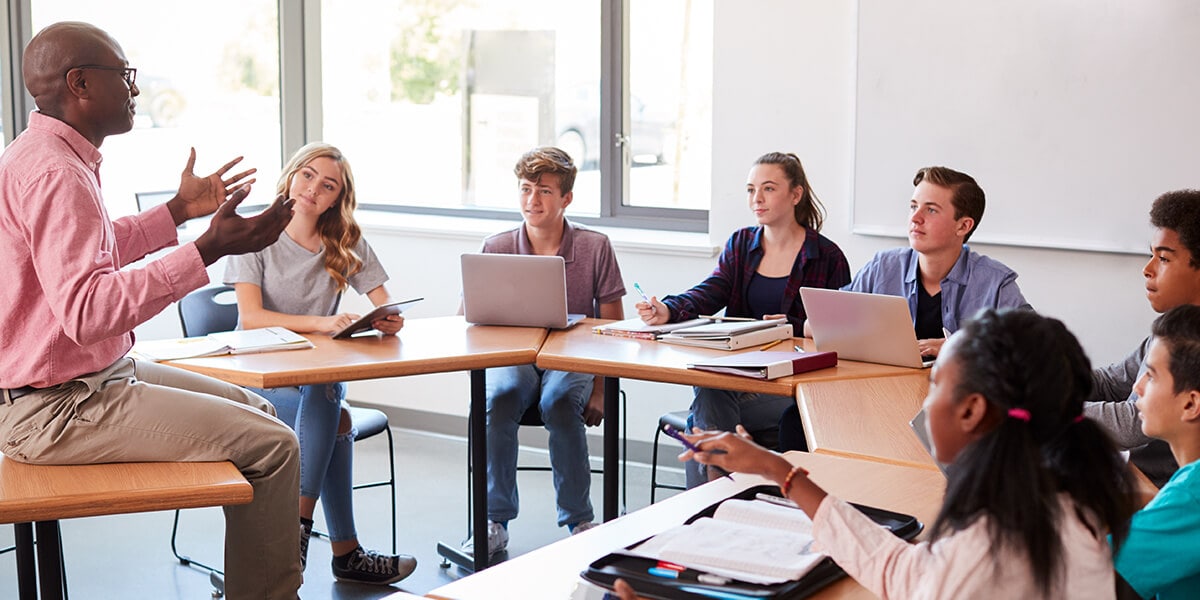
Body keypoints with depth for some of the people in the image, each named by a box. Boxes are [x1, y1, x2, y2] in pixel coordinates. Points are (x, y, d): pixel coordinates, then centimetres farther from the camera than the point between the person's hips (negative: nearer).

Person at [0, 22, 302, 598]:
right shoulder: (55, 172, -23)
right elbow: (86, 311, -34)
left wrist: (179, 210, 28)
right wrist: (209, 249, -34)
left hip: (91, 376, 11)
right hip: (60, 409, -11)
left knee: (256, 409, 17)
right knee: (270, 443, -16)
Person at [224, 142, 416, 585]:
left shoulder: (347, 244, 5)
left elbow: (386, 310, -1)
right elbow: (251, 317, -18)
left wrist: (391, 321, -27)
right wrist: (321, 323, -33)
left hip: (319, 376, 3)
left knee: (323, 397, -33)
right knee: (335, 421, -30)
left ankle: (297, 527, -29)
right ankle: (345, 550, -26)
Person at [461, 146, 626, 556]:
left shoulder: (595, 248, -1)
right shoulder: (496, 248, 2)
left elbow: (613, 330, 2)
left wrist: (600, 389, -8)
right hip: (513, 357, 1)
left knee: (560, 403, -34)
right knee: (497, 400, -33)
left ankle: (579, 521, -17)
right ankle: (494, 522, -21)